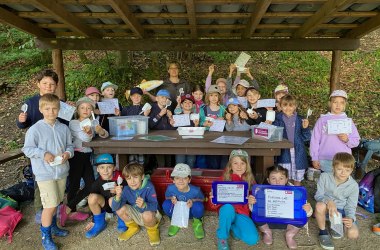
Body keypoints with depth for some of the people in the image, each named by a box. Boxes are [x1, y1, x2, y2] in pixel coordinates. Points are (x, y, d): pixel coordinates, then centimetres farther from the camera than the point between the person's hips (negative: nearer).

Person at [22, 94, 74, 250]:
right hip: (44, 173, -5)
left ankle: (52, 227, 43)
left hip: (61, 171, 5)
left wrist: (68, 153, -12)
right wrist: (43, 154, -20)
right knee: (50, 205, -4)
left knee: (56, 202, 20)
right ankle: (46, 237, 16)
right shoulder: (35, 129, -11)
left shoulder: (64, 128, 1)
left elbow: (70, 145, 9)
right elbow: (27, 149, -7)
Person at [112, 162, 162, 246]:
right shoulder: (126, 189, -15)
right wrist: (118, 196, -43)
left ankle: (153, 230, -1)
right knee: (120, 209, -19)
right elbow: (115, 208, -22)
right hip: (135, 215, 4)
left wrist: (144, 205, -51)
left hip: (149, 214, -4)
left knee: (147, 215, -38)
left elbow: (154, 206, -29)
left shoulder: (149, 187, -25)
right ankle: (133, 227, 8)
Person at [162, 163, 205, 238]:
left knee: (198, 206, -35)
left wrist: (193, 201, -28)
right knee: (166, 204, -28)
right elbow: (167, 197, -2)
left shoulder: (195, 190, -29)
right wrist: (171, 199, -27)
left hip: (191, 212, -2)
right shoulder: (170, 188, -25)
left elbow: (202, 199, -7)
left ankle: (197, 221, 3)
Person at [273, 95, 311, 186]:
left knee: (297, 179, 15)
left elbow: (306, 138, 2)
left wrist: (305, 128, -15)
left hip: (298, 152, 1)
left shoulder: (300, 120, 1)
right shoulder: (278, 120, -1)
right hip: (284, 153, -1)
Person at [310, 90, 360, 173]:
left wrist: (347, 140, -13)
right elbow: (315, 140, 1)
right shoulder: (322, 120, 1)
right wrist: (315, 158, -1)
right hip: (325, 161, -1)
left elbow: (356, 141, 8)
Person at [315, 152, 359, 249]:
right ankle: (323, 232, -11)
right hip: (327, 207, -1)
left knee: (353, 234, -22)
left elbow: (351, 206, -8)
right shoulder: (324, 177, -17)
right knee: (320, 205, -39)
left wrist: (350, 218, -31)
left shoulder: (354, 186, -14)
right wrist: (328, 201, -39)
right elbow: (318, 195, -15)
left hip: (341, 210, 1)